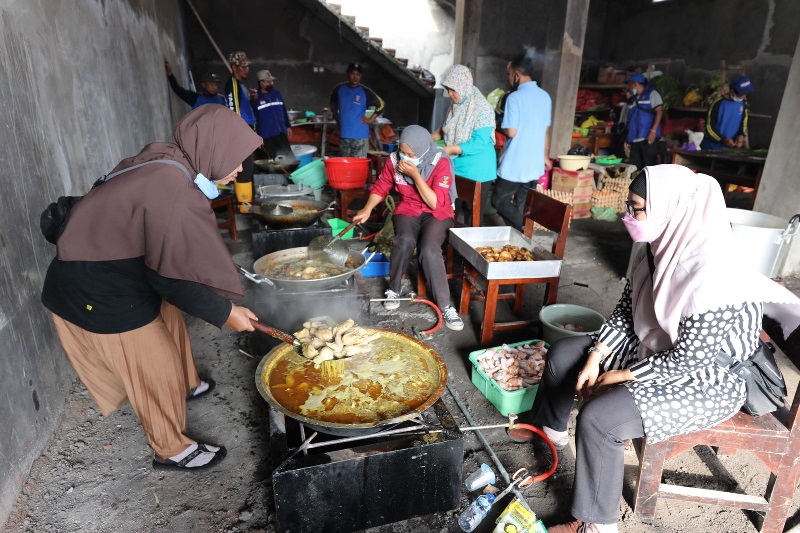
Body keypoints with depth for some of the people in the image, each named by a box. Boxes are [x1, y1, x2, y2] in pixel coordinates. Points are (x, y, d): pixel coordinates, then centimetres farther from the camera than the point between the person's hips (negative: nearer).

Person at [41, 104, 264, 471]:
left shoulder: (164, 167, -2)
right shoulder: (172, 189, -30)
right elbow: (174, 275, -27)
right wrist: (224, 313, -18)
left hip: (116, 273, 9)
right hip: (99, 294, -9)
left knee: (170, 324, 26)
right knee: (155, 369, 6)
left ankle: (186, 386, 52)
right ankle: (172, 450, 27)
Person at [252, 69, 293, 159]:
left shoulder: (277, 93, 10)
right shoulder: (256, 98, -5)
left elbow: (284, 111, 18)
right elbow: (253, 117, -6)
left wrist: (288, 126, 14)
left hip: (281, 133, 4)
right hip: (267, 136, -4)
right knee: (272, 160, 1)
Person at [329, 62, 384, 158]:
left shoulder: (365, 91, -4)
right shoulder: (339, 89, 6)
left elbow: (381, 105, 5)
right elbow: (333, 105, 25)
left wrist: (371, 119, -1)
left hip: (360, 135, -3)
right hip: (344, 134, 4)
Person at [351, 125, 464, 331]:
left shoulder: (440, 162, -18)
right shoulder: (394, 159, -8)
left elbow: (436, 203, -23)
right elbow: (381, 187, 6)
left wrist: (415, 174, -28)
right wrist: (368, 208, -11)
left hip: (437, 214, -2)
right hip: (407, 210, 2)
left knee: (429, 249, -33)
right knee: (405, 240, -33)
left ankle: (445, 306, -21)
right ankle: (393, 290, -9)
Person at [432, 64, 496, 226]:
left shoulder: (482, 109, -19)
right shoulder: (456, 105, 4)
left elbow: (479, 143, -24)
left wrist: (448, 150, -26)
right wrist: (430, 139, 0)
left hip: (476, 172, -7)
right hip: (456, 167, 7)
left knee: (472, 217, 6)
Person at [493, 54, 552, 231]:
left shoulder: (514, 97, -14)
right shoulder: (545, 97, 9)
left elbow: (511, 132, -18)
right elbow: (546, 130, 16)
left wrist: (501, 126, 5)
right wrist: (545, 156, 25)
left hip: (515, 164, -7)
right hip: (535, 163, 7)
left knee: (499, 200, 5)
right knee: (520, 205, 14)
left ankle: (522, 232, -9)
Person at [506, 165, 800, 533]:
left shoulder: (710, 274, -32)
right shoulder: (656, 247, -7)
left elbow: (688, 360, -27)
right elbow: (625, 310, 2)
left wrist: (624, 376, -16)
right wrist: (596, 357, -7)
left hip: (706, 381, -8)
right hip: (654, 347, 9)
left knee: (598, 418, -25)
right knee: (563, 352, 9)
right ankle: (549, 427, 35)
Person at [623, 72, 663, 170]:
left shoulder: (651, 94, 2)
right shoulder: (632, 100, 22)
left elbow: (659, 111, -8)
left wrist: (653, 130, -19)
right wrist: (628, 138, 18)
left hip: (648, 138, -6)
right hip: (634, 140, 6)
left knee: (649, 167, -10)